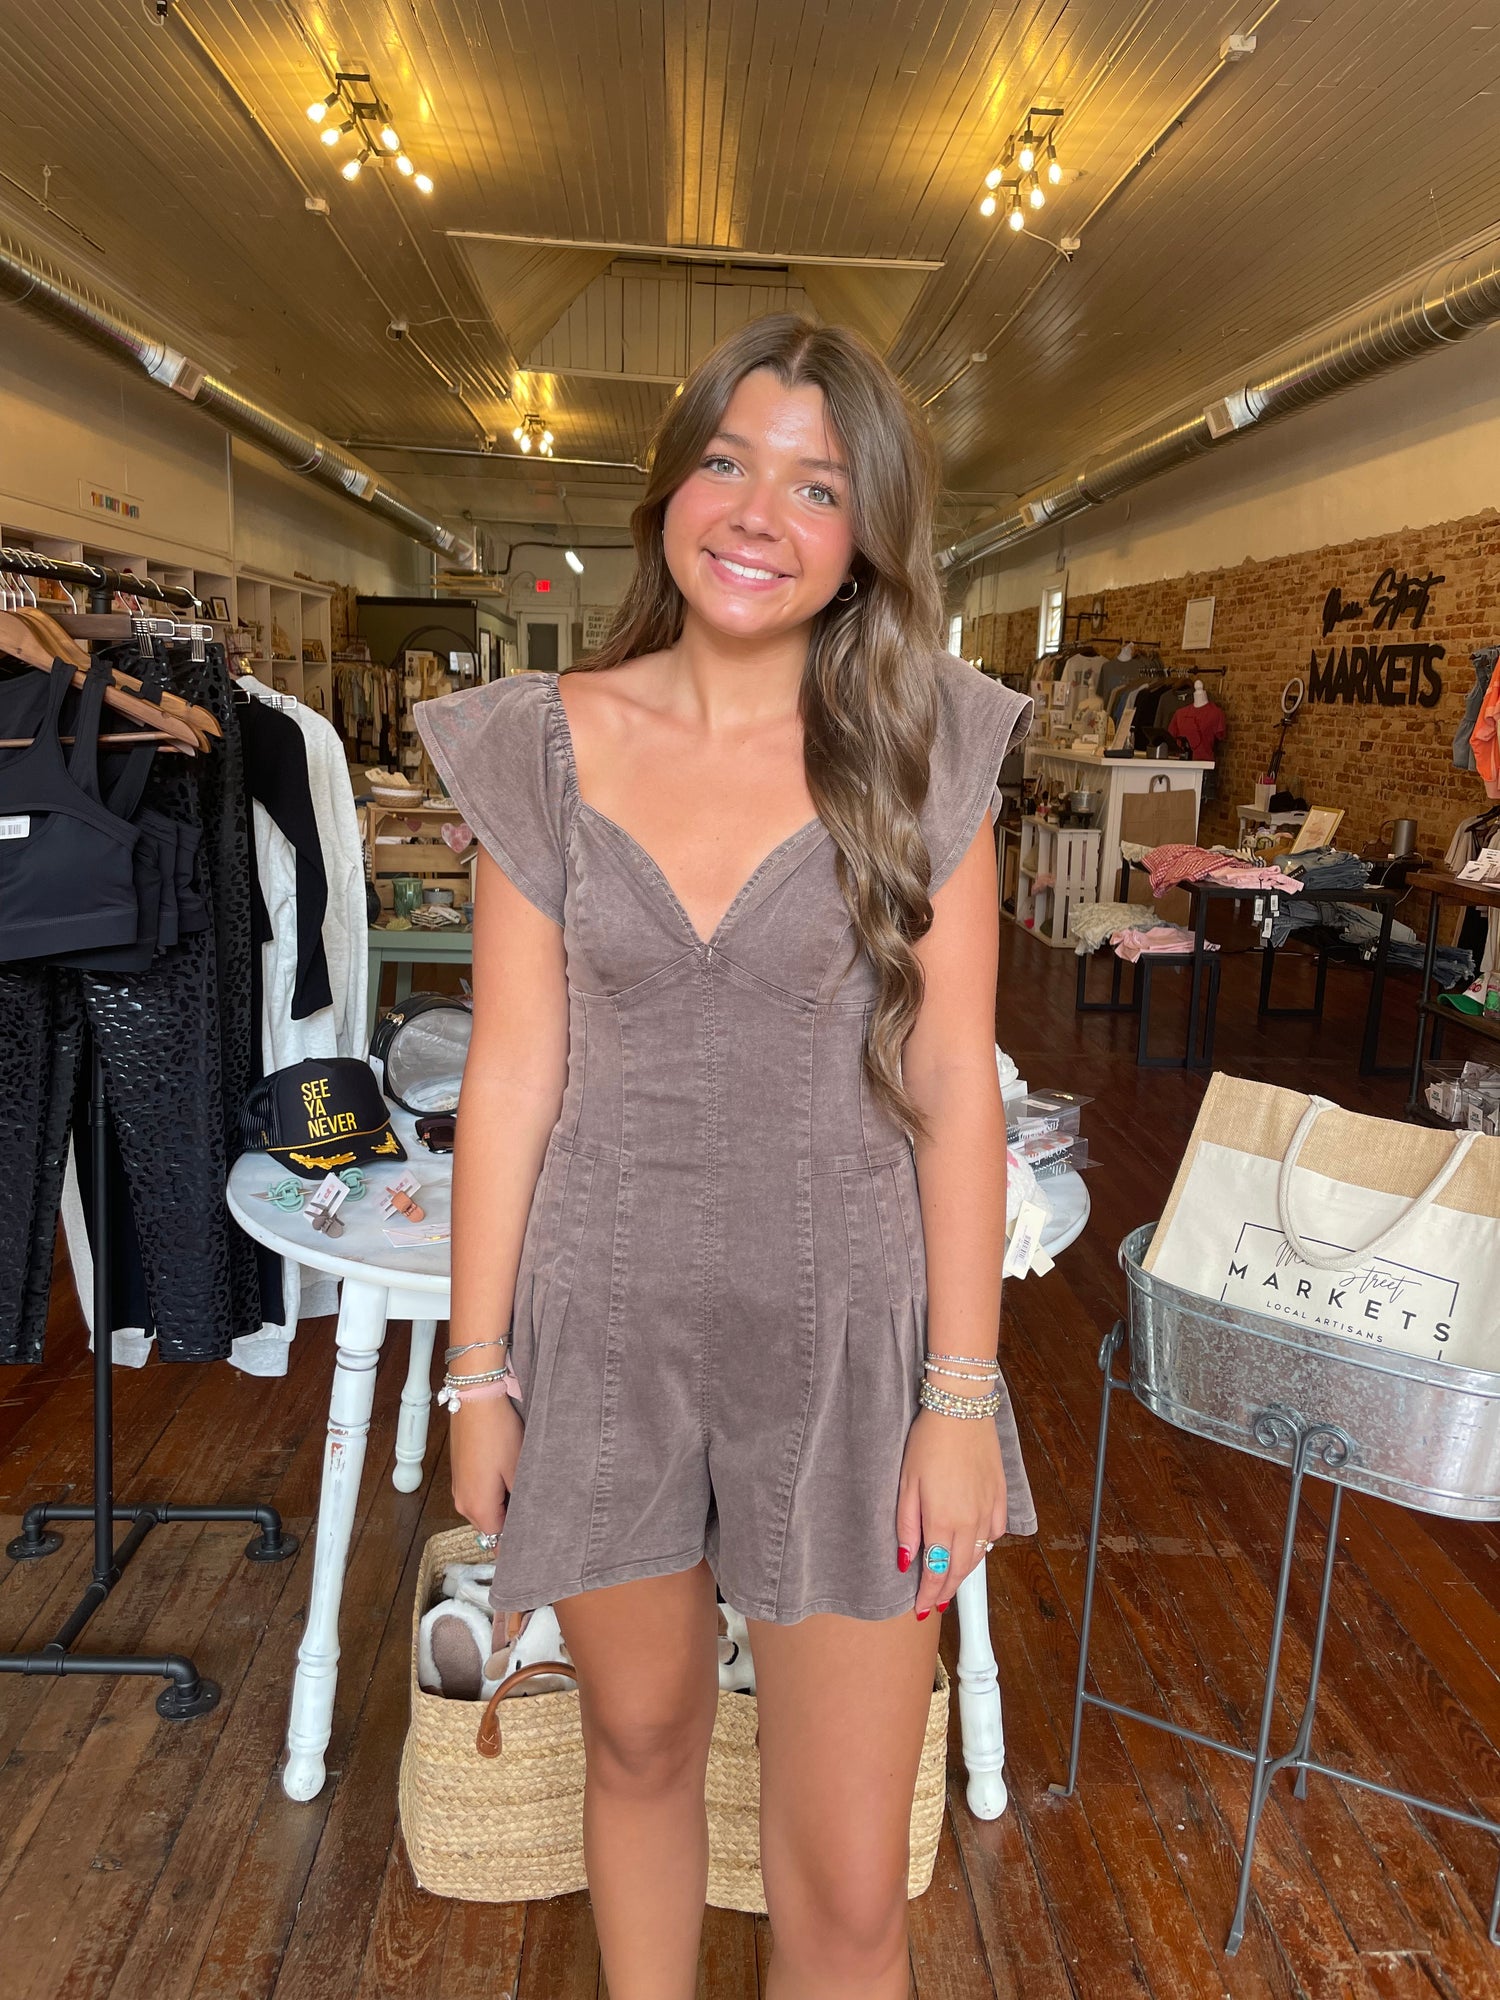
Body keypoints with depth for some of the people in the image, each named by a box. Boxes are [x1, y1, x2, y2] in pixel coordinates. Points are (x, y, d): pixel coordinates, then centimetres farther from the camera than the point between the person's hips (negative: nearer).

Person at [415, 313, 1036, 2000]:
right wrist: (480, 1370, 2)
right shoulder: (549, 744, -1)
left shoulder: (919, 754, -3)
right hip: (606, 1332, 2)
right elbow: (513, 1072, 0)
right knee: (639, 1743, 22)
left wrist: (962, 1394, -5)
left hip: (844, 1338, -1)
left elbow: (953, 1087, -4)